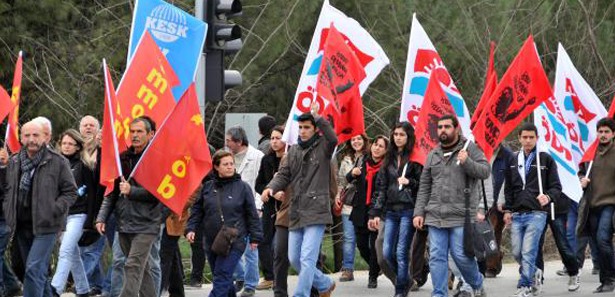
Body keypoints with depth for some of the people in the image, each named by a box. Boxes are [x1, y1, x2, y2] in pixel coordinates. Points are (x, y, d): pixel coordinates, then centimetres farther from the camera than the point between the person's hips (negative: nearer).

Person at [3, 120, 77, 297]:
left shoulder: (57, 162, -7)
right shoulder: (14, 162, 9)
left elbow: (70, 192, -3)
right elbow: (8, 190, 22)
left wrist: (53, 210, -14)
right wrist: (8, 212, 8)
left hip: (45, 227, -6)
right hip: (21, 227, 6)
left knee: (34, 269, -16)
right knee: (39, 271, 15)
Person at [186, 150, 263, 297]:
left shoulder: (242, 187, -1)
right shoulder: (207, 187, 7)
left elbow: (252, 214, 3)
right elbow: (197, 210, 12)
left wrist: (255, 237, 2)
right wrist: (190, 228, -1)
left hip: (234, 242, -4)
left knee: (221, 279, -14)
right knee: (224, 279, 14)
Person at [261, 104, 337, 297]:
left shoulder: (322, 148, -2)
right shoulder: (293, 151, 15)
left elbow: (333, 139, -24)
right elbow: (284, 174, 11)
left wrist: (316, 116, -22)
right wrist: (271, 188, -9)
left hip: (316, 212, -7)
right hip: (295, 214, 7)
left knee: (307, 258, -13)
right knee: (294, 259, 12)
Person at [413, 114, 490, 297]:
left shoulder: (469, 149, 3)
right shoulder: (433, 155, 16)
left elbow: (485, 171, -4)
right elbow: (424, 187, 17)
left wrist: (467, 162, -20)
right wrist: (418, 212, 10)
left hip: (461, 215, -4)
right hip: (435, 216, 4)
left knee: (462, 255, -5)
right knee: (437, 257, 0)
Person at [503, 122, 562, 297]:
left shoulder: (546, 160, 4)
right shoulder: (513, 161, 15)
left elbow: (556, 187, 4)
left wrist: (548, 197, -16)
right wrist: (507, 210, 10)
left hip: (537, 213, -4)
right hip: (517, 214, 4)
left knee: (528, 252, -12)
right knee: (517, 253, 4)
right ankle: (535, 275, 28)